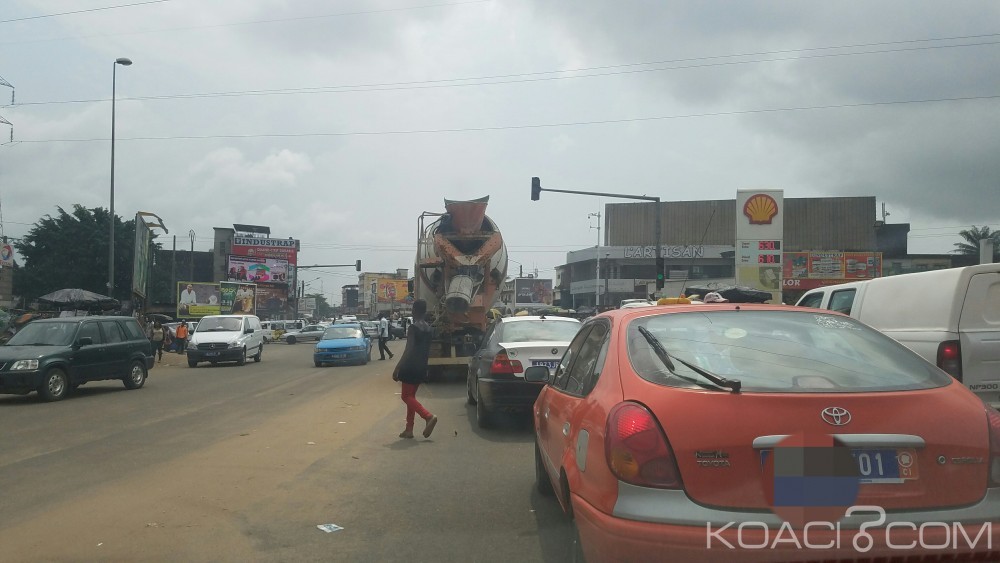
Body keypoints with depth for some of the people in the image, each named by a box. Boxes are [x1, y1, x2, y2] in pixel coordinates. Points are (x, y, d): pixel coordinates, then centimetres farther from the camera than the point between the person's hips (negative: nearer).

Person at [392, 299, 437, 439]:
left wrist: (397, 368, -18)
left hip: (410, 367, -8)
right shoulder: (428, 328, 9)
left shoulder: (413, 327, -15)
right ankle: (409, 429, 13)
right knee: (410, 396, 14)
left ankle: (428, 416, -19)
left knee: (406, 396, -2)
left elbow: (408, 349, -20)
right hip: (421, 368, 8)